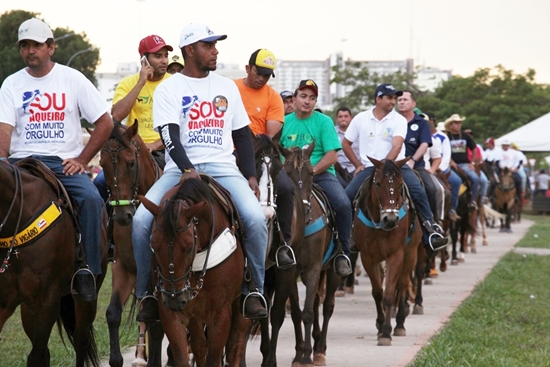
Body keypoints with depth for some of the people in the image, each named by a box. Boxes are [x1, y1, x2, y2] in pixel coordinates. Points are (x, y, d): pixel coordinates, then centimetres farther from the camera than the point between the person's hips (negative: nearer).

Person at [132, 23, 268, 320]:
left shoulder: (226, 87, 15)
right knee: (141, 220, -24)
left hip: (223, 167, 2)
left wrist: (251, 175, 5)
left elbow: (243, 135, 18)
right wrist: (188, 170, -25)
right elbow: (170, 135, -9)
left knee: (255, 217, -25)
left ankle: (255, 290, -8)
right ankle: (147, 293, -6)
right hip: (181, 170, -2)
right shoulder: (168, 89, 3)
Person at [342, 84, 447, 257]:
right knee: (346, 196, -17)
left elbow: (396, 147, -14)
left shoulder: (399, 120, -1)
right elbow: (346, 144, 14)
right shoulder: (360, 119, 5)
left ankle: (430, 232, -17)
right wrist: (358, 165, 6)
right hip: (368, 167, 1)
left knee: (418, 191, -24)